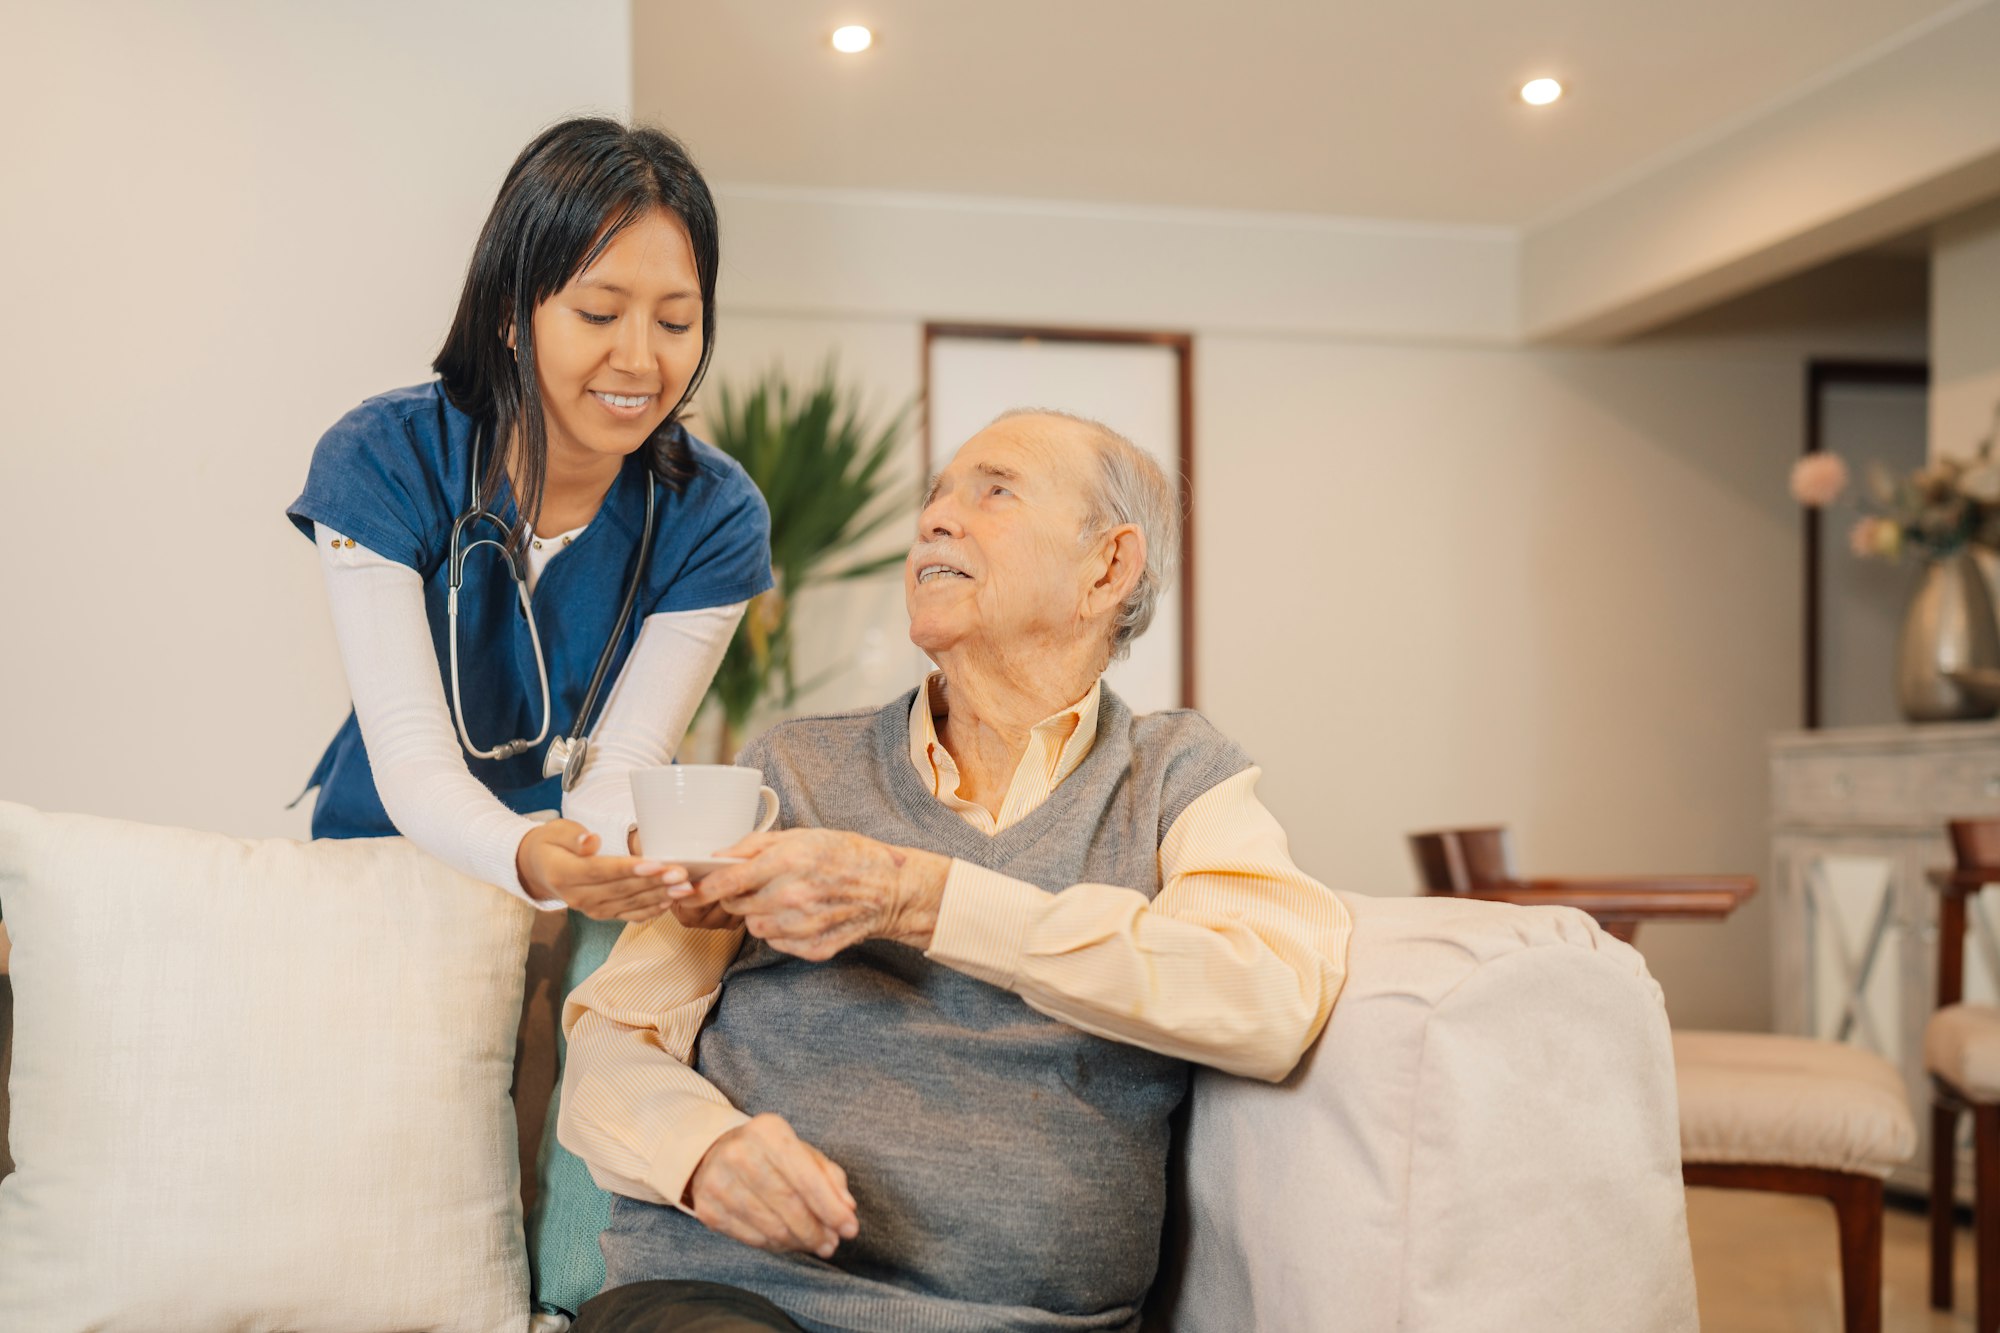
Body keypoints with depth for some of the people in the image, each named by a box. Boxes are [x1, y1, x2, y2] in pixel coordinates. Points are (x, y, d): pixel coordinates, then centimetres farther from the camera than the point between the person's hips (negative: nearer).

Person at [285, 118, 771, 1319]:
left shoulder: (713, 517, -12)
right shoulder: (384, 462, -15)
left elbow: (620, 769, -15)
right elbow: (413, 763, -22)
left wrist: (605, 860, -40)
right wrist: (528, 855, -44)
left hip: (583, 901, 1)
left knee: (595, 1271, -14)